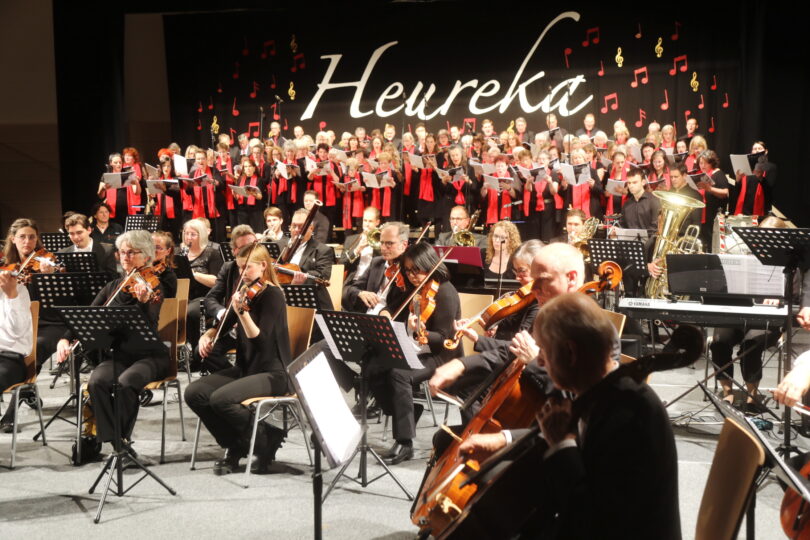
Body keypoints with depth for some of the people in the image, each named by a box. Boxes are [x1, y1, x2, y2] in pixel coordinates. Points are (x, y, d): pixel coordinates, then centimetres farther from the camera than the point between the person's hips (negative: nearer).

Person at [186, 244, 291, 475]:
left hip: (272, 373, -8)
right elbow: (225, 324, 22)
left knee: (221, 398, -29)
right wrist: (207, 335, 1)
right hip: (244, 368, 8)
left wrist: (242, 311, -37)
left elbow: (260, 341, -24)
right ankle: (235, 446, 4)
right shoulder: (245, 291, 9)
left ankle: (267, 439, -4)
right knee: (194, 393, -12)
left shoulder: (272, 295, -13)